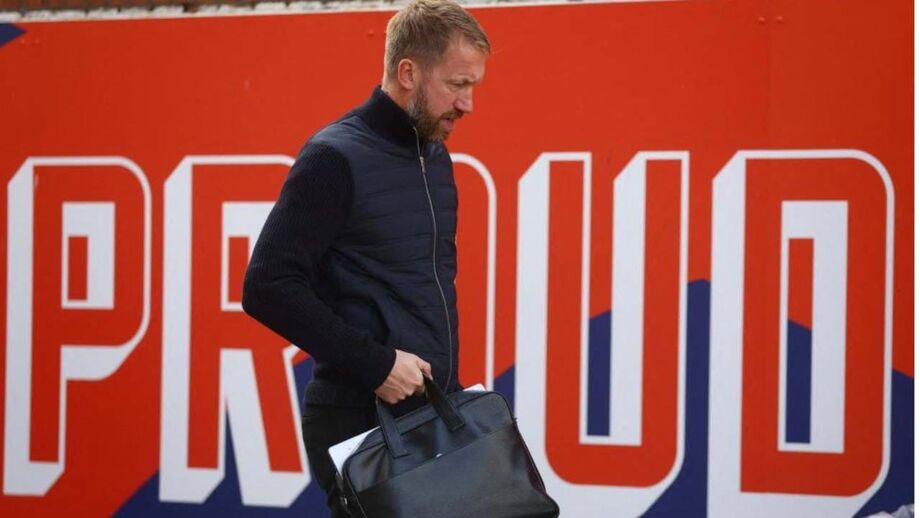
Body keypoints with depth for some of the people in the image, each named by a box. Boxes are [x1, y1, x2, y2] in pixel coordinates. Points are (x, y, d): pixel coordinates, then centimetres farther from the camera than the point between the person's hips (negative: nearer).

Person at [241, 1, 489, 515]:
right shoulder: (336, 158, -12)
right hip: (361, 421, -8)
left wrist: (448, 376, 13)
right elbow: (268, 287, -18)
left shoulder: (436, 158, 13)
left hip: (433, 415, 8)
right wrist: (375, 363, -19)